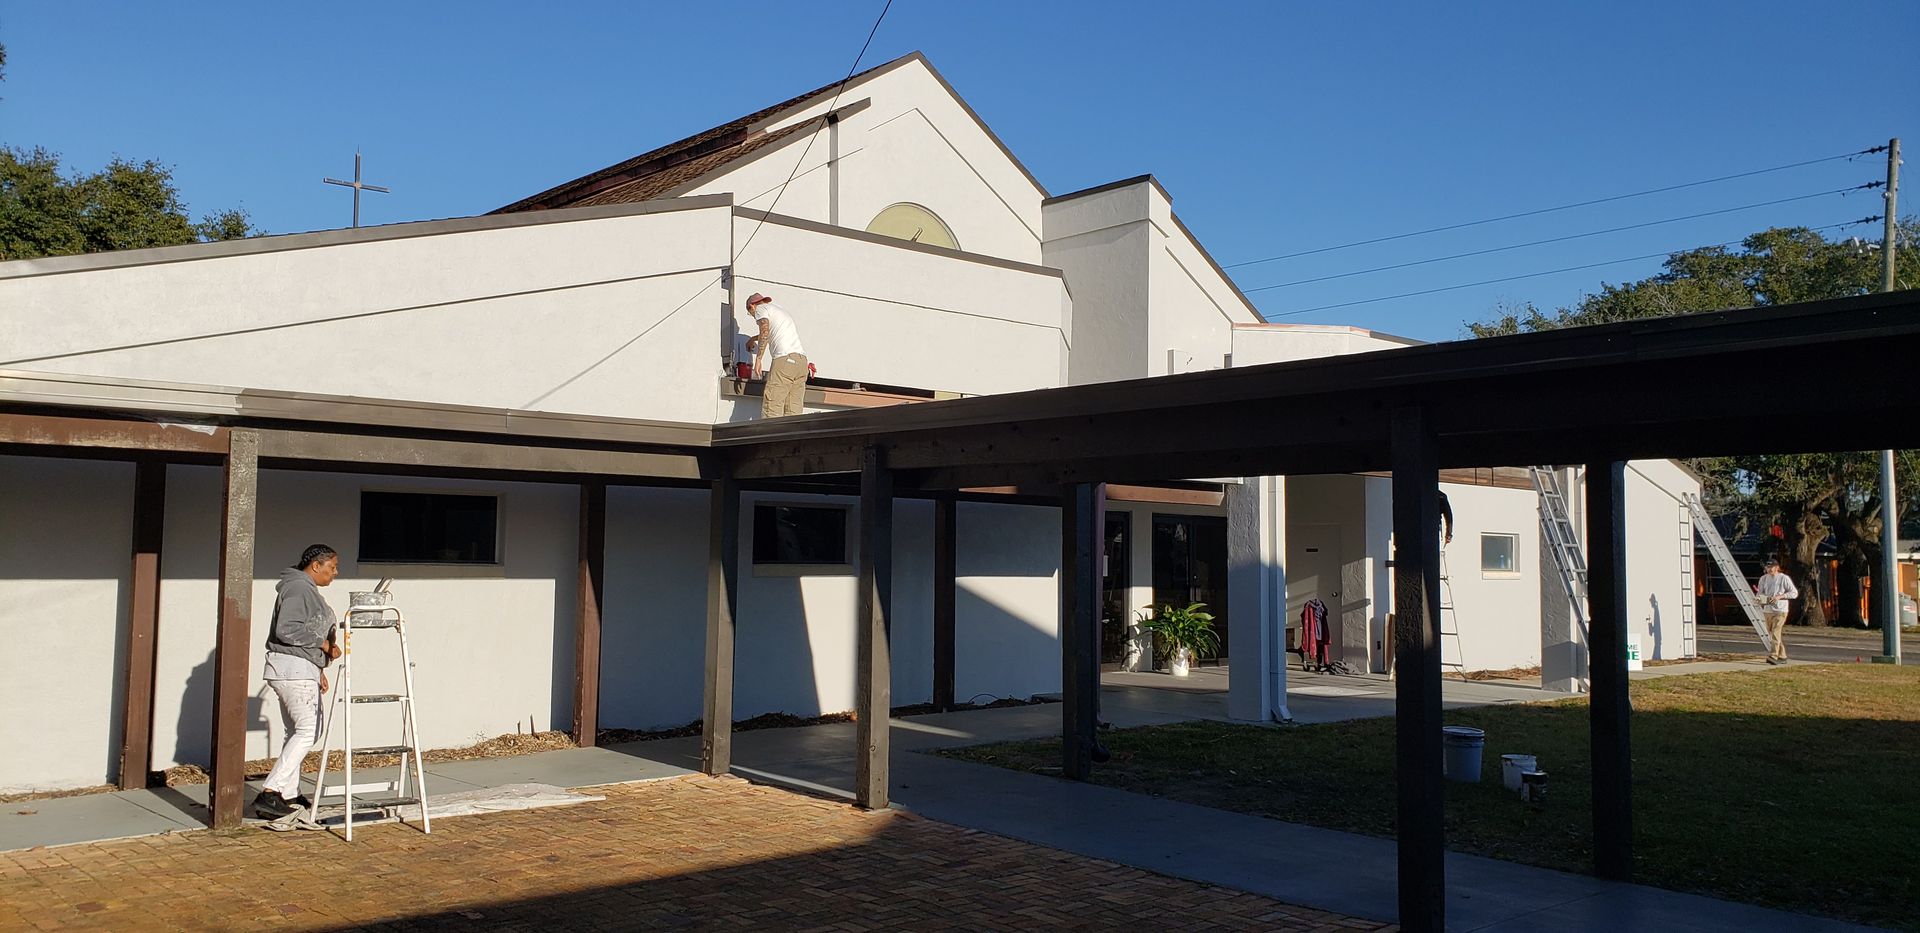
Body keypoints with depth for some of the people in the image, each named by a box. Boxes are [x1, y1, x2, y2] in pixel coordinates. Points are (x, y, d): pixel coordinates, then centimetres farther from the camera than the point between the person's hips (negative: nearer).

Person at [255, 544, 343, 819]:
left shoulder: (307, 590, 21)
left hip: (302, 670, 11)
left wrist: (318, 670, 24)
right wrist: (323, 643, -17)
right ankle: (270, 794, -19)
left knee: (297, 732, 13)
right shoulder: (297, 588, -13)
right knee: (309, 730, -15)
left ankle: (289, 794, 18)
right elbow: (287, 630, -24)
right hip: (293, 668, -11)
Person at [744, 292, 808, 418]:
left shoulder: (761, 309, 8)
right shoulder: (780, 309, 33)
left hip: (785, 359, -7)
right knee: (794, 409, 2)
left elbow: (765, 332, -11)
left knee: (772, 404, -9)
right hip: (802, 360, 8)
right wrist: (753, 339, 67)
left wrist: (758, 359, -12)